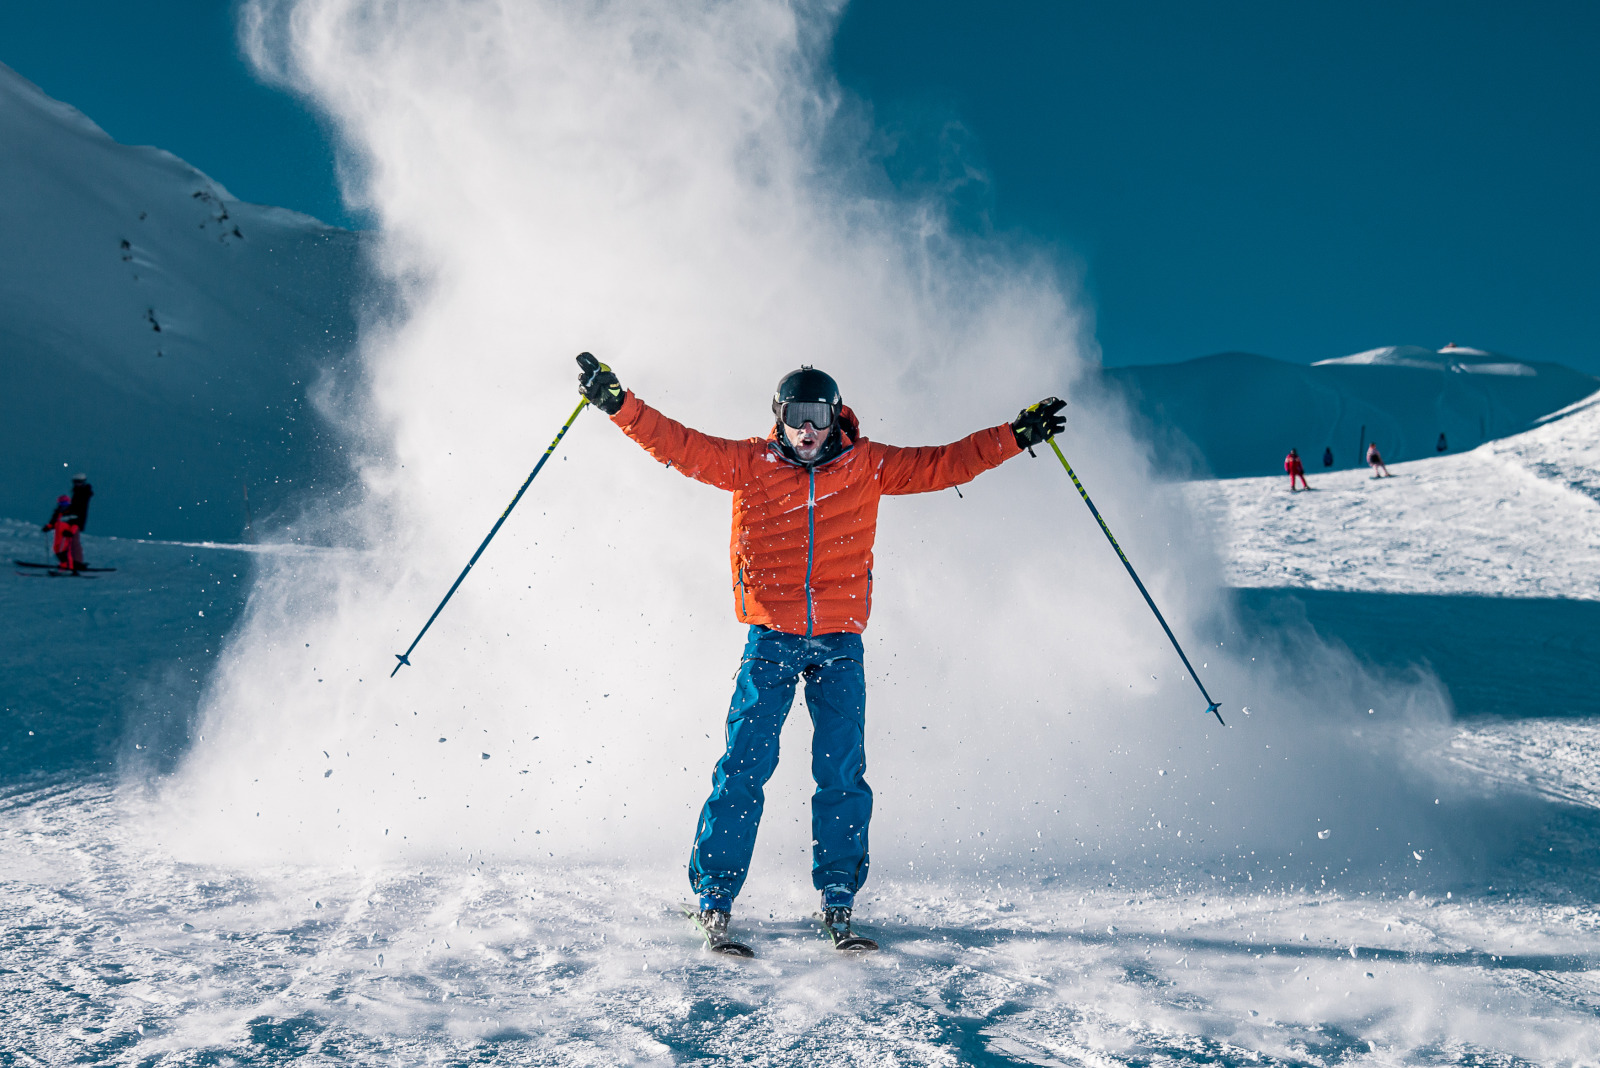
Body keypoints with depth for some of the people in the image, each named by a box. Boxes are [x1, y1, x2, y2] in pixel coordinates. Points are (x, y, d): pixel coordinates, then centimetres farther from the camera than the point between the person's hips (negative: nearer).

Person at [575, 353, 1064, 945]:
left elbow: (945, 463, 11)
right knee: (745, 766, -7)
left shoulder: (867, 466, 7)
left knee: (842, 773, -2)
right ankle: (714, 893, 3)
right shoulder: (748, 463, 4)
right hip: (771, 637, -1)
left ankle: (838, 898, 11)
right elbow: (678, 444, -2)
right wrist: (618, 402, -12)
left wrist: (1018, 434, 8)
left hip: (840, 644, 1)